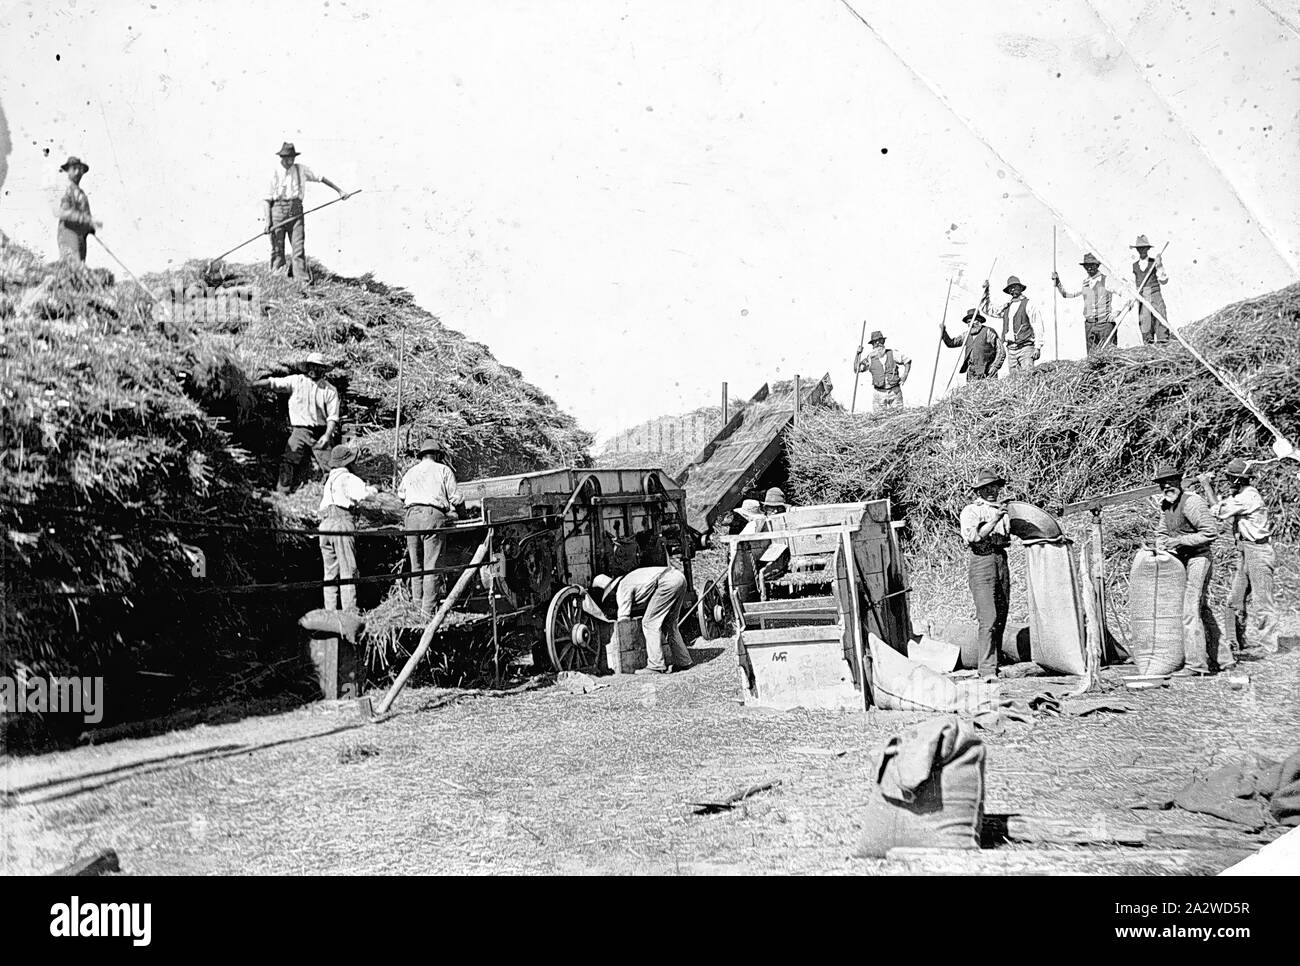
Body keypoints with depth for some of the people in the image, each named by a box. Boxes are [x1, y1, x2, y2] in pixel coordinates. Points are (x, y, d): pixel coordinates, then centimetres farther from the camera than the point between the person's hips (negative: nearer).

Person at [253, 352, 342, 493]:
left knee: (330, 465, -4)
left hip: (320, 433, 0)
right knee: (288, 462, -9)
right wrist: (250, 385, -10)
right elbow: (272, 382, 1)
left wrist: (327, 435, -15)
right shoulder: (296, 381, 6)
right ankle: (281, 492, -3)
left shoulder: (330, 390, 4)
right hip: (299, 431, 0)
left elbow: (333, 417, -1)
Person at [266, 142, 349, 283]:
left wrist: (339, 190, 17)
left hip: (296, 210, 1)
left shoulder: (301, 169, 9)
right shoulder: (275, 173, 2)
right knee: (277, 249, 1)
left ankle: (301, 280, -9)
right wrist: (267, 221, -7)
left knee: (299, 247, -8)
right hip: (278, 209, -1)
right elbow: (268, 199, 2)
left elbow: (321, 178, 18)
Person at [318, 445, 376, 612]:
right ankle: (350, 611, -7)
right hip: (342, 523, -7)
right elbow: (364, 492, -17)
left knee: (330, 572, 10)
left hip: (324, 526, 8)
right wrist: (374, 489, 4)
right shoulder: (346, 478, -4)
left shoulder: (329, 479, 21)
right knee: (348, 571, -4)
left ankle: (330, 611, 9)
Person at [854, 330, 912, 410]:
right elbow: (857, 369, -7)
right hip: (879, 393, 0)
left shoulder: (892, 354, -1)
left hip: (895, 392, 0)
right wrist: (858, 354, -15)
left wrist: (904, 375, 1)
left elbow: (907, 361, 13)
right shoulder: (870, 358, -1)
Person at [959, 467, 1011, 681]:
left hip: (1001, 560, 7)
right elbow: (972, 537, -16)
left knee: (1001, 618, 8)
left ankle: (992, 664, 16)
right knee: (988, 619, -14)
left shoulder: (1002, 509, 18)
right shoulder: (971, 510, -2)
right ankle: (987, 670, -16)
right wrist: (994, 521, -21)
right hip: (982, 561, -7)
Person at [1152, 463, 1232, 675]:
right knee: (1201, 611, 14)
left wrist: (1180, 540, -20)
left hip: (1199, 559, -9)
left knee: (1190, 611, -13)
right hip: (1182, 561, 9)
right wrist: (1161, 545, 0)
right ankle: (1223, 658, 22)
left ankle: (1195, 664, -11)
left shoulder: (1191, 501, -17)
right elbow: (1161, 533, 21)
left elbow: (1211, 532, -21)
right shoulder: (1165, 505, 10)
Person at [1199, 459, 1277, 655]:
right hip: (1244, 552, 10)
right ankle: (1236, 642, 20)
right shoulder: (1238, 495, 11)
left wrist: (1207, 485, -9)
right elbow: (1219, 505, 12)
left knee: (1261, 602, -6)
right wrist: (1209, 487, 1)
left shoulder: (1249, 497, -19)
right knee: (1235, 601, 12)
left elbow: (1219, 512, -18)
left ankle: (1269, 647, 0)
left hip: (1258, 552, -10)